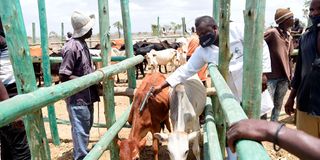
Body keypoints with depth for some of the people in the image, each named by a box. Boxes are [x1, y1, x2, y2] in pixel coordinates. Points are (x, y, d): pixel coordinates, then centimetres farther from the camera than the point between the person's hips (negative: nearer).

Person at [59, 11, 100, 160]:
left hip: (87, 95, 9)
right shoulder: (72, 47, -21)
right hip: (77, 98, -9)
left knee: (86, 126, 23)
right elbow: (64, 75, -22)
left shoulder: (82, 43, 8)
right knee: (80, 129, 4)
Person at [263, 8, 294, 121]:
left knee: (278, 106, 15)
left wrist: (290, 76, 16)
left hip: (284, 77, 7)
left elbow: (288, 58, 16)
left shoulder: (289, 37, 11)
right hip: (270, 76, -7)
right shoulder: (272, 33, -12)